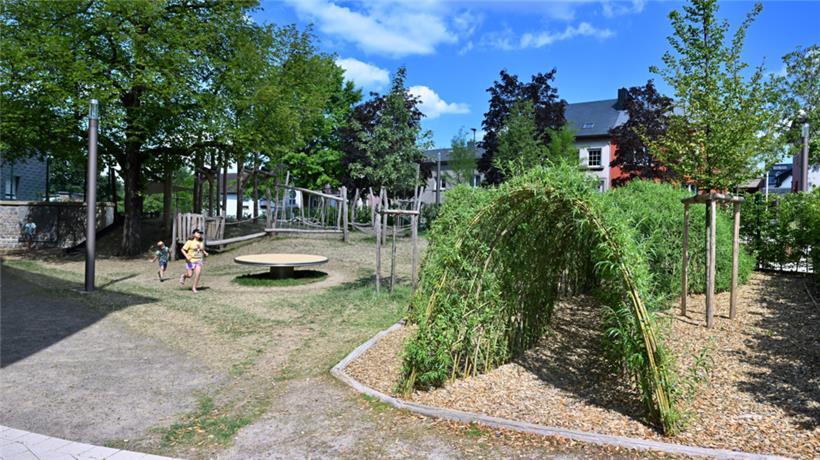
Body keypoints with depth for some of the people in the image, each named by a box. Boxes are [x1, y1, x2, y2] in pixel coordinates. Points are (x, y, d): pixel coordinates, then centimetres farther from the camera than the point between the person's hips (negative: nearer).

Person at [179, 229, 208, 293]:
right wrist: (186, 256, -21)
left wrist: (205, 253, 4)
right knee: (189, 275, 1)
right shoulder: (190, 242, -9)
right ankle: (183, 276, 38)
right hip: (190, 261, -3)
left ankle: (194, 288, -1)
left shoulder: (201, 242, 7)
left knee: (198, 273, -14)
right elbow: (183, 250, -7)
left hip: (198, 261, 3)